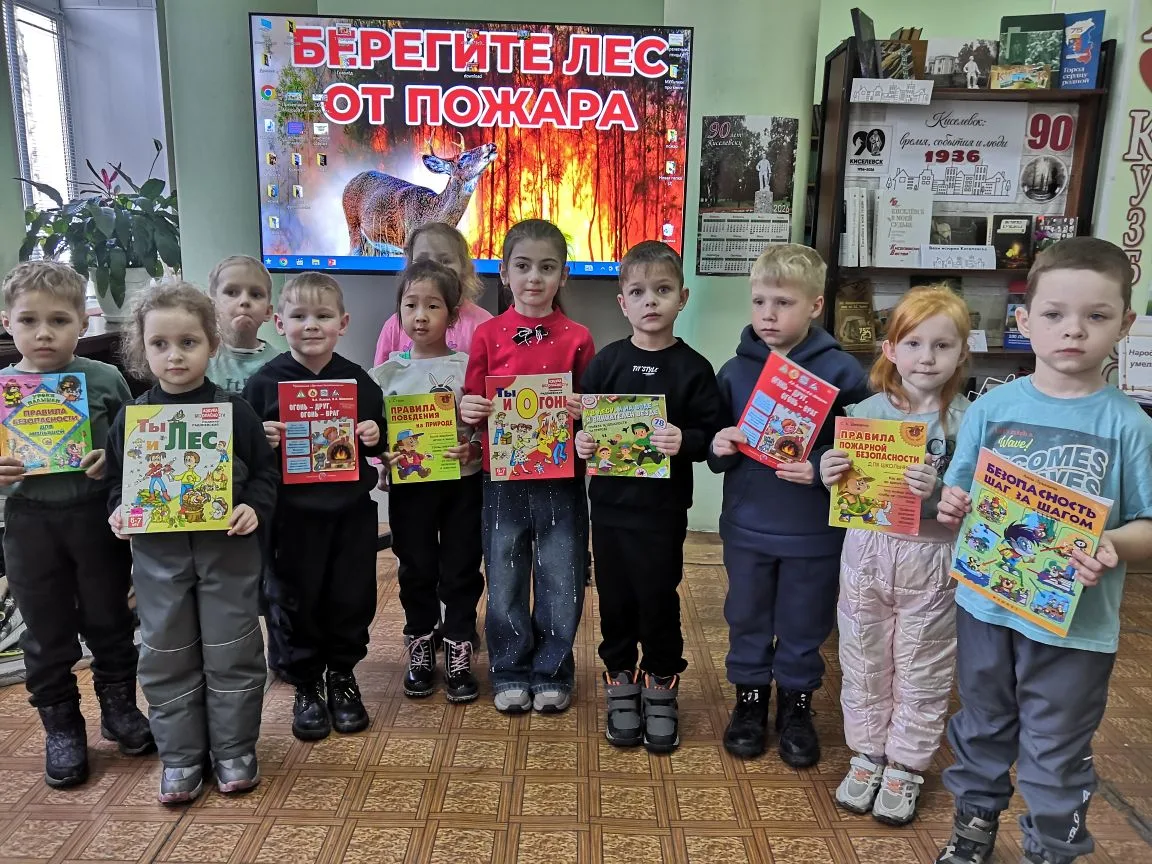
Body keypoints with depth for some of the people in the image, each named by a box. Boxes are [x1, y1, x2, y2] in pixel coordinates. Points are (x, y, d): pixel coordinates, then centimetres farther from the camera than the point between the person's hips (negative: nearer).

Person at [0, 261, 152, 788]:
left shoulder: (106, 380, -6)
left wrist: (114, 460, -19)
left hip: (97, 518, -1)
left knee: (109, 621, 14)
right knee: (48, 634, 13)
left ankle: (119, 706, 34)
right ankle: (61, 726, 30)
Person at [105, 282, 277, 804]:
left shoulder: (234, 410, -6)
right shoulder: (131, 417, 1)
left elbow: (265, 472, -1)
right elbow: (116, 477, 11)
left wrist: (254, 509, -17)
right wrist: (118, 511, -7)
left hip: (227, 548, -2)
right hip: (157, 553, 2)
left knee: (232, 649, 7)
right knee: (167, 654, 10)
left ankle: (234, 748, 24)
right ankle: (179, 755, 26)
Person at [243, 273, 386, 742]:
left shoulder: (359, 381, 2)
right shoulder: (264, 382, -3)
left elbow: (380, 439, 11)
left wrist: (376, 436, -10)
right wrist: (261, 440, -20)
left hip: (351, 510, 2)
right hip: (293, 514, -1)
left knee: (352, 597, 10)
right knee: (295, 602, 9)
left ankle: (342, 676, 33)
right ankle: (306, 686, 29)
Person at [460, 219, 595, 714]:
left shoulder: (577, 338, 1)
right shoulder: (488, 335, 3)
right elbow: (473, 402, 9)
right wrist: (467, 409, -12)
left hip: (561, 480, -1)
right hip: (502, 479, 1)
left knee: (561, 581, 8)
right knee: (505, 581, 11)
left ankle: (551, 673, 28)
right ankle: (510, 673, 29)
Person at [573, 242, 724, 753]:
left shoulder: (693, 369, -4)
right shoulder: (605, 363, 2)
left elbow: (714, 433, -4)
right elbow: (580, 421, 9)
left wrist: (686, 442, -23)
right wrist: (580, 442, -12)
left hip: (663, 509, -2)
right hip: (610, 504, 2)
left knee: (659, 600, 8)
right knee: (615, 600, 12)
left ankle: (661, 690, 28)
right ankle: (621, 687, 30)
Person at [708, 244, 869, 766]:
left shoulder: (840, 371, -10)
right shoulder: (735, 370, -1)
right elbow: (714, 437, 9)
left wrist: (819, 469, -25)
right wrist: (718, 447, -13)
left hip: (813, 531, -2)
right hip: (746, 526, 3)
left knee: (803, 626, 15)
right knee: (747, 620, 17)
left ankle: (795, 705, 36)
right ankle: (749, 698, 37)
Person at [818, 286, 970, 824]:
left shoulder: (966, 420, -9)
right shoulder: (865, 411, -3)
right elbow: (845, 487, 4)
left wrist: (936, 492, -30)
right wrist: (829, 475, -18)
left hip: (931, 558, -2)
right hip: (866, 549, 2)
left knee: (922, 672, 13)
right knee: (863, 664, 15)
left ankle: (906, 766, 33)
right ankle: (867, 755, 35)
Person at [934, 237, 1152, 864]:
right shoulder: (990, 408, -4)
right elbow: (959, 497, 6)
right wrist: (951, 506, -16)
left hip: (1077, 622, -2)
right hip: (985, 604, 3)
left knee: (1056, 754, 13)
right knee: (982, 727, 22)